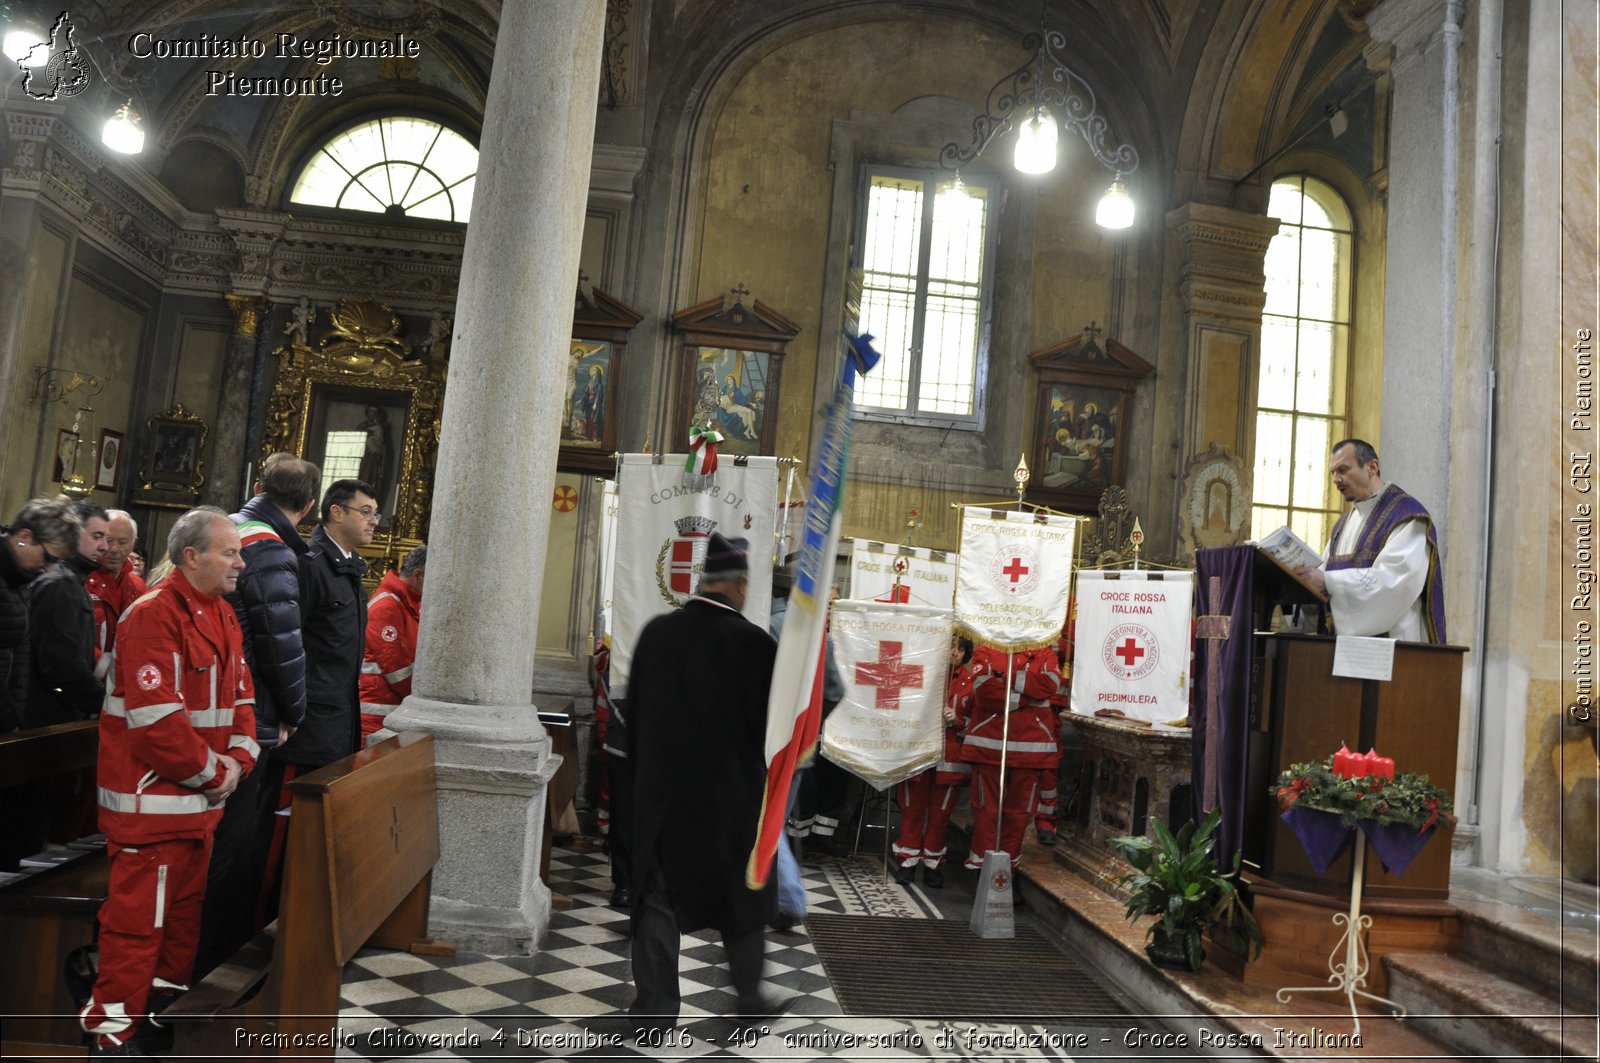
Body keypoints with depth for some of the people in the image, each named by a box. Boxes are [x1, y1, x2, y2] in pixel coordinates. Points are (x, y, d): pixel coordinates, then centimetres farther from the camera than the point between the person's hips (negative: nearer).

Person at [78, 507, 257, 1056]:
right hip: (152, 799, -9)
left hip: (201, 801, 9)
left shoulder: (222, 617, 11)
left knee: (185, 908, 20)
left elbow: (240, 696, 12)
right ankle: (115, 1032, 15)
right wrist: (211, 771, -15)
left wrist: (237, 760, -2)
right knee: (138, 918, 1)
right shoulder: (153, 616, -18)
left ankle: (167, 1007, 36)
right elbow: (155, 716, -24)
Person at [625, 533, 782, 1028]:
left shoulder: (656, 632, -3)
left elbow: (635, 710, 6)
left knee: (658, 897, 12)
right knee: (740, 893, 16)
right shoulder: (753, 642, -16)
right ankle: (749, 996, 31)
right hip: (731, 792, -2)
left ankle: (655, 1007, 18)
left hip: (660, 788, 3)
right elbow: (774, 716, -10)